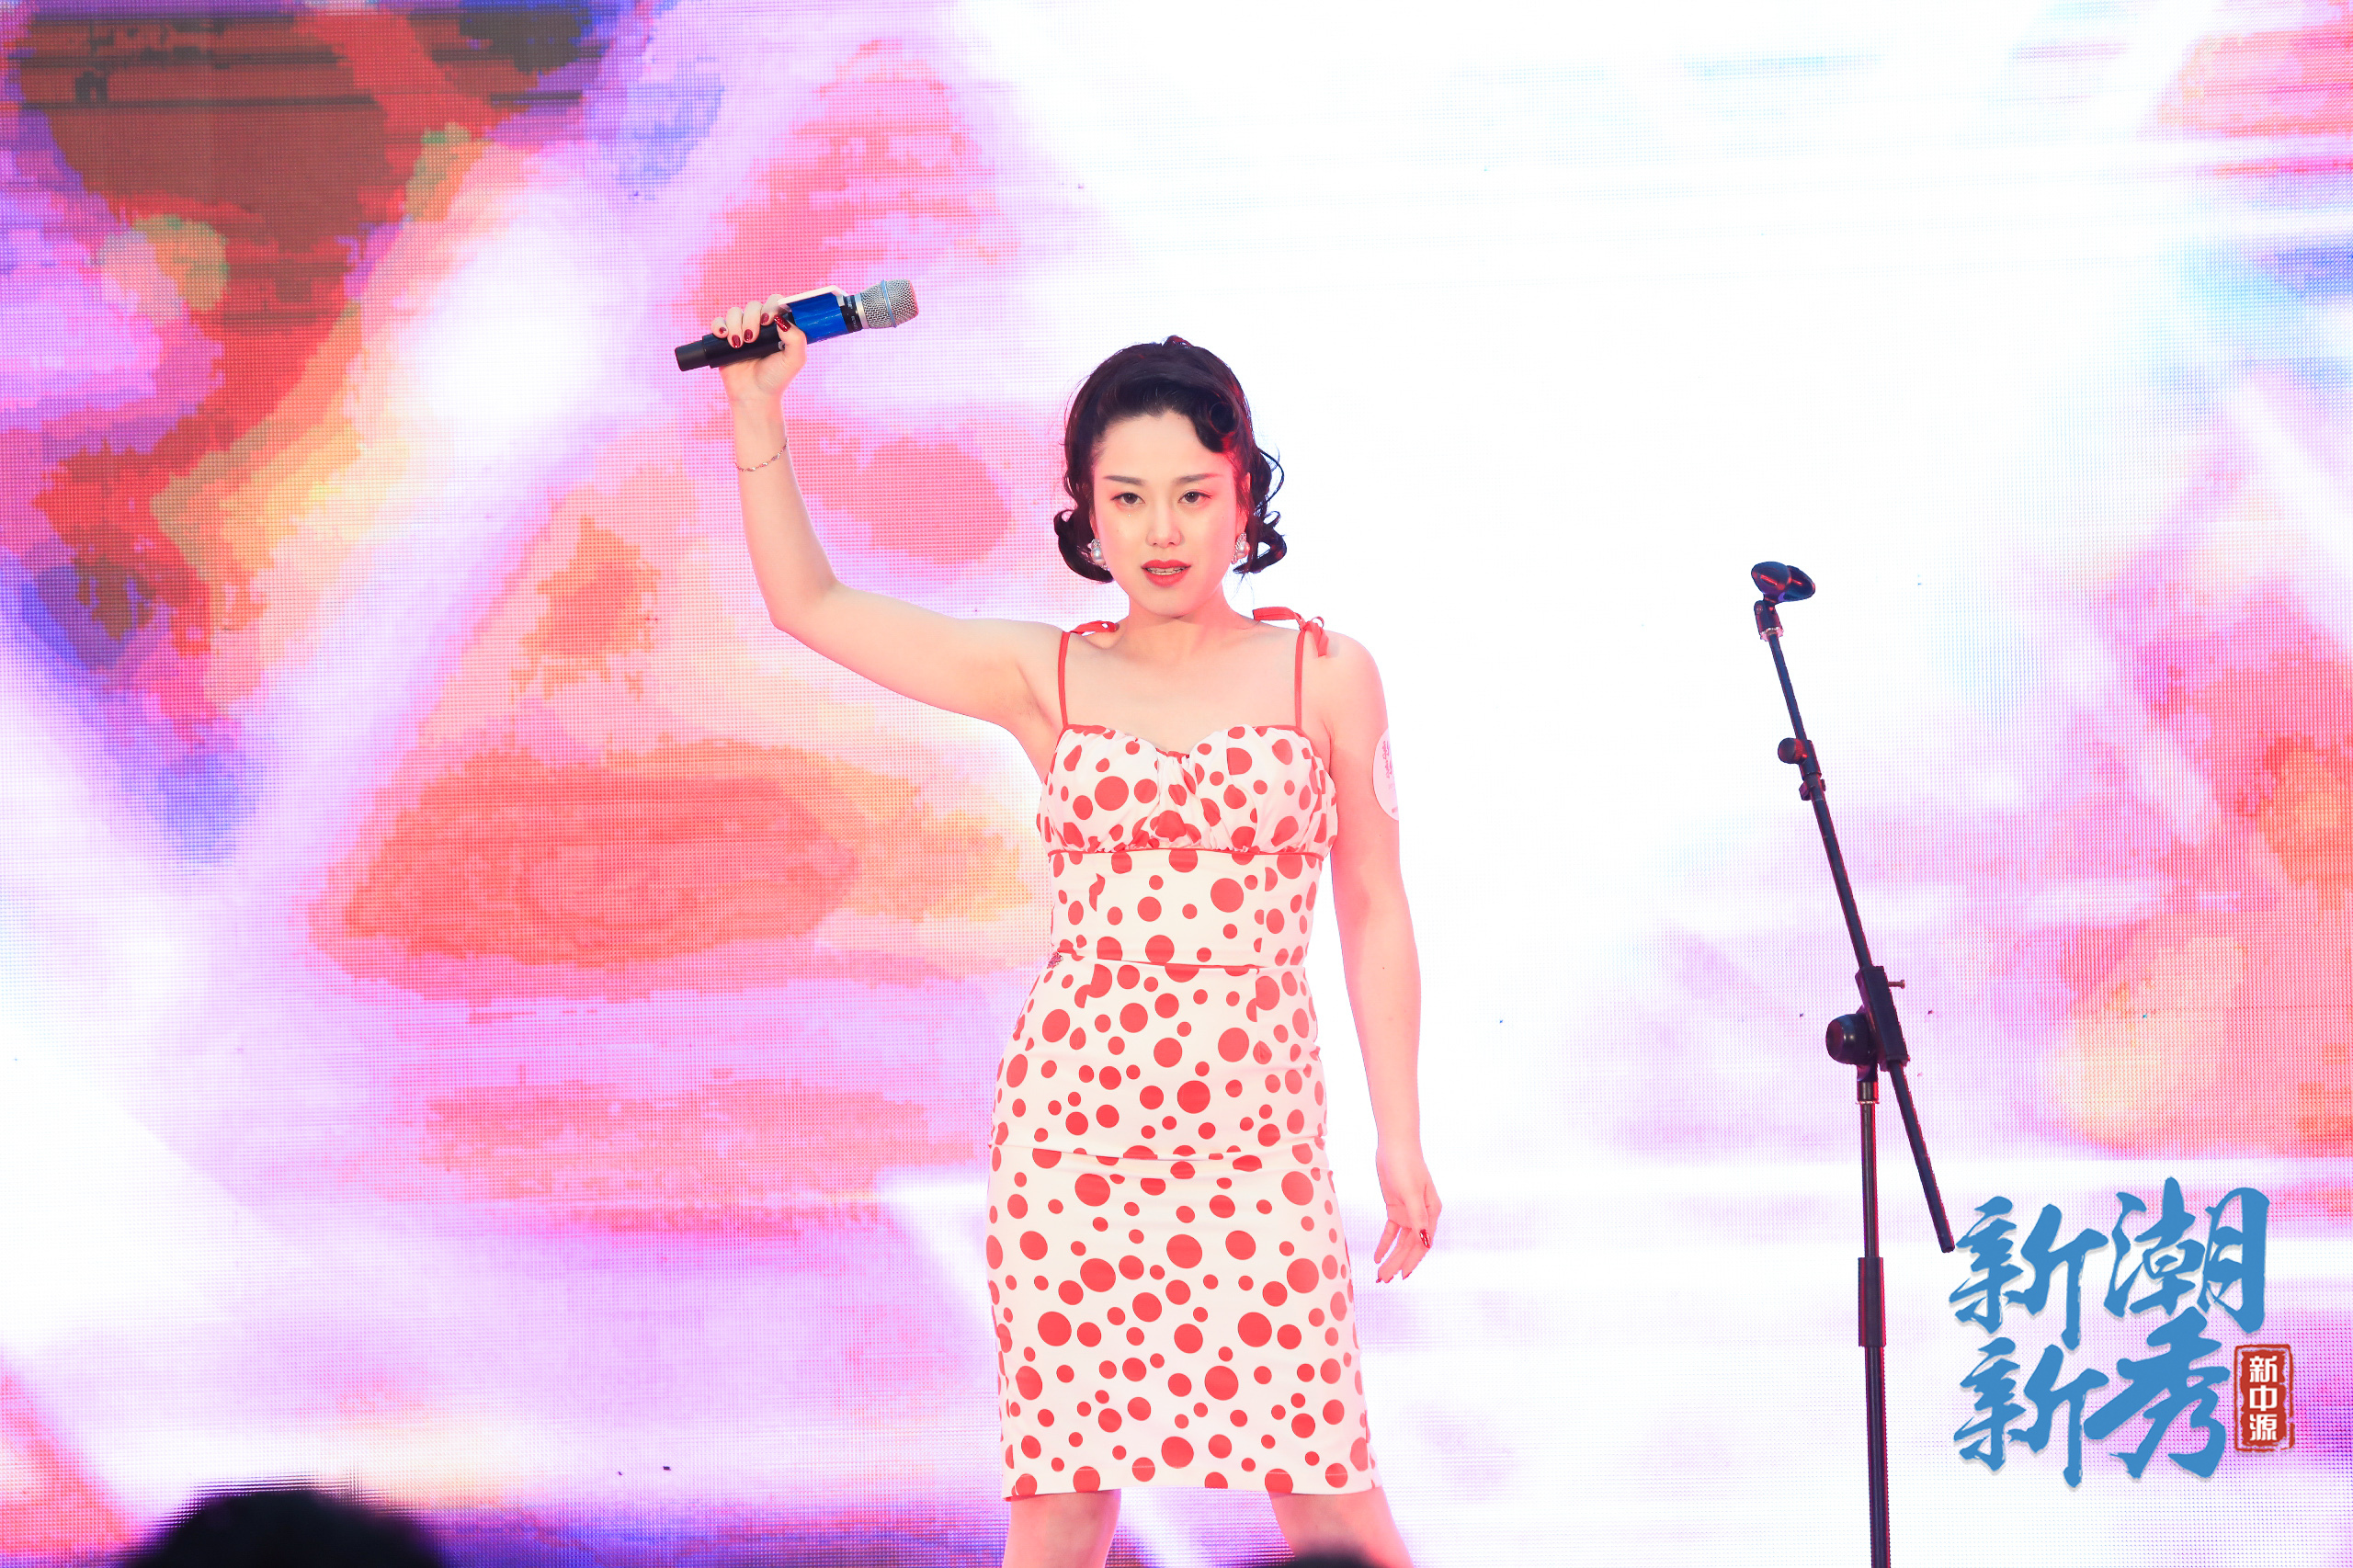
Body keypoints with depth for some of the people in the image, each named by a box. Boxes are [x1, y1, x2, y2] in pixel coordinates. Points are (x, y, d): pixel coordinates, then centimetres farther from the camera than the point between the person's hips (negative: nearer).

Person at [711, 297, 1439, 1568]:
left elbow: (1373, 912, 9)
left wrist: (1401, 1137, 7)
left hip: (1256, 1129, -1)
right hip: (1073, 1118, 1)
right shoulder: (1047, 679, 8)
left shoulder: (1324, 675, 5)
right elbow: (808, 604, 9)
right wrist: (758, 412, 1)